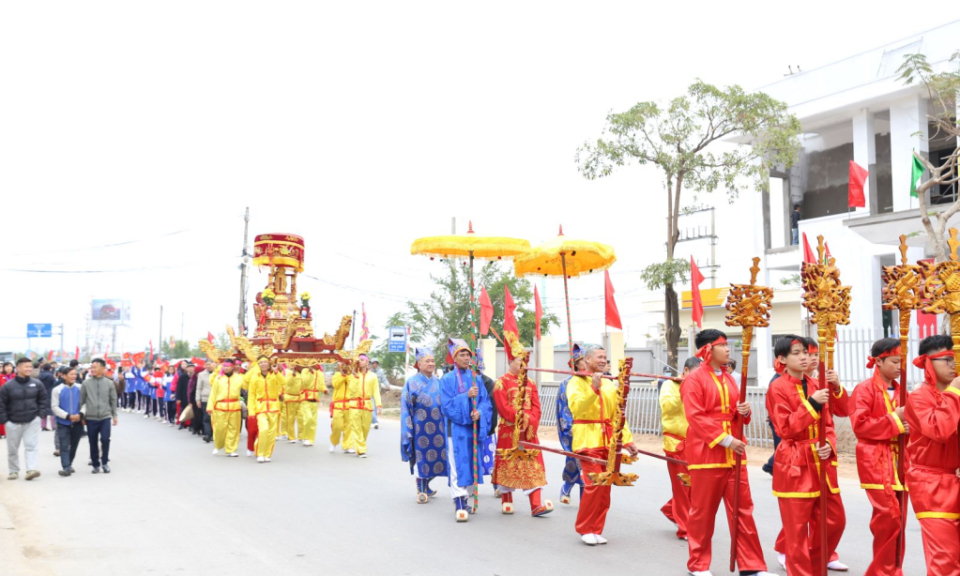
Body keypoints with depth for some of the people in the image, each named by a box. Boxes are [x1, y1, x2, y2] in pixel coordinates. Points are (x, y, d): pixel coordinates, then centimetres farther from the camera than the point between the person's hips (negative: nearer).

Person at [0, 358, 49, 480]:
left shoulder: (37, 384, -3)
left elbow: (43, 400, 8)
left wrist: (41, 414, 0)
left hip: (32, 421, 0)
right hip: (13, 423, 0)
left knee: (32, 446, -11)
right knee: (12, 449, 10)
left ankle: (31, 469, -15)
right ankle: (14, 471, 26)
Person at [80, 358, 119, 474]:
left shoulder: (109, 383, 0)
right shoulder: (86, 383, -1)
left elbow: (113, 400, 6)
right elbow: (81, 400, 5)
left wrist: (114, 415, 7)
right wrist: (81, 415, 5)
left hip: (105, 417, -1)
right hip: (91, 418, 1)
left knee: (105, 439, -13)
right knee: (93, 443, 7)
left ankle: (105, 462, 6)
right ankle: (95, 464, 21)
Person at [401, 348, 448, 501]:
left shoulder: (438, 382, 9)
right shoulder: (412, 383, -3)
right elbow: (406, 408, -4)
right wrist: (408, 430, -9)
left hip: (438, 427, 4)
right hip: (420, 427, -4)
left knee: (437, 458, 7)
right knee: (421, 458, 1)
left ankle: (425, 486, 28)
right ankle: (421, 490, 15)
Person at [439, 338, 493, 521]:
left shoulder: (475, 378, 9)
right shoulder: (447, 379, -2)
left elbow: (485, 401, 6)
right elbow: (446, 405, -9)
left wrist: (479, 412, -14)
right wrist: (466, 396, -19)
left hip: (473, 427, 5)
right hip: (456, 428, -5)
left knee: (471, 463, 10)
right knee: (458, 464, -9)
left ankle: (463, 499, 22)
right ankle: (459, 505, -12)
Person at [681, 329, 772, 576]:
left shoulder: (729, 379, 14)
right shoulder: (694, 379, -9)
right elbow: (695, 417, -16)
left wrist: (744, 411, -3)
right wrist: (725, 440, -19)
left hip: (733, 454, 7)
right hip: (706, 453, -6)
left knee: (743, 510, 6)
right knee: (703, 512, 4)